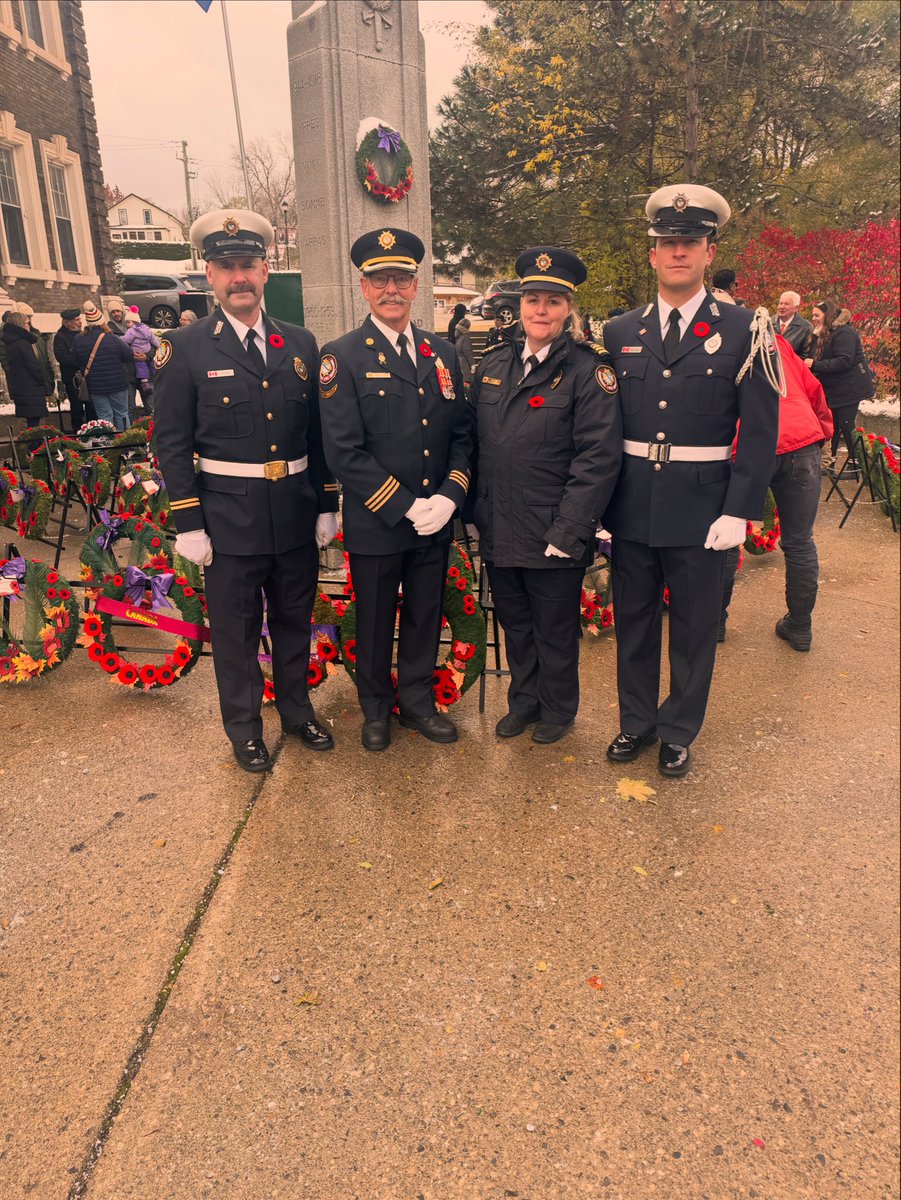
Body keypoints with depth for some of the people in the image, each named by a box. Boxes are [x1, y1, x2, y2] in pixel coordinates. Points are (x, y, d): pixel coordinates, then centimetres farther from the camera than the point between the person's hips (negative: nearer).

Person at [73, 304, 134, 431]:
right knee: (121, 414, 10)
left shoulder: (78, 340, -3)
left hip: (95, 386, 2)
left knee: (104, 416, 7)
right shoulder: (112, 339, -16)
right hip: (117, 384, -2)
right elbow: (130, 356, -9)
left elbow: (77, 363, 5)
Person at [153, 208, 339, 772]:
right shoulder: (185, 348, -5)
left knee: (295, 619, 17)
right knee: (237, 629, 10)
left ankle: (297, 710, 37)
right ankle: (245, 728, 28)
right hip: (229, 514, -3)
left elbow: (318, 431, 8)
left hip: (297, 512, 3)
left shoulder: (301, 343, 5)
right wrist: (188, 524, -9)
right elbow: (173, 443, -5)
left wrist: (327, 506, 5)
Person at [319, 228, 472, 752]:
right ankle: (376, 707, 34)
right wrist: (406, 507, -17)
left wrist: (448, 496, -9)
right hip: (375, 525, -4)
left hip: (436, 521, 4)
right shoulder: (342, 357, -7)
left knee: (426, 617, 16)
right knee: (375, 624, 13)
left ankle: (418, 700, 36)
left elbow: (462, 433, 7)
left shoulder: (443, 352, 8)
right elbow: (344, 452, -14)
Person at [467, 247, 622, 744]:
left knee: (555, 630, 12)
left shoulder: (588, 370, -9)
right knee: (514, 623, 19)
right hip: (498, 531, 5)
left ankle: (557, 708, 34)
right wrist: (473, 509, 9)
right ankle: (523, 700, 40)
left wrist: (566, 532, -19)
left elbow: (598, 459, -15)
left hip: (553, 536, -5)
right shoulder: (493, 364, 8)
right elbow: (475, 441, 13)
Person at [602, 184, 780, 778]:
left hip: (702, 509, -2)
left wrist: (739, 511, -11)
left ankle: (679, 732, 28)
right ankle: (637, 720, 33)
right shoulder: (619, 334, 6)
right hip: (631, 505, 3)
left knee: (694, 626, 9)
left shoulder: (744, 330, -2)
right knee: (633, 618, 14)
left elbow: (760, 432, -4)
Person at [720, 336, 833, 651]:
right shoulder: (774, 341, 20)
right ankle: (800, 627, 22)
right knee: (799, 542, 12)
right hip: (802, 442, 3)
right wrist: (824, 429, 30)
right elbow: (812, 388, 18)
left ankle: (715, 621, 22)